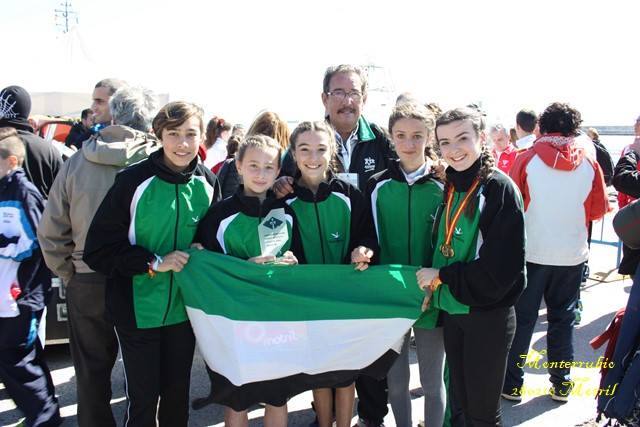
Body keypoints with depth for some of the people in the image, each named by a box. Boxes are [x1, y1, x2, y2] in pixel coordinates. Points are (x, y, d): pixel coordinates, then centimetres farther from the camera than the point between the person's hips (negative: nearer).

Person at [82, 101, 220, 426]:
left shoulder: (206, 182, -3)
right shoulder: (135, 180, -16)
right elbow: (98, 251, -13)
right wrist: (154, 262, -21)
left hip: (184, 307, 4)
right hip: (139, 309, -3)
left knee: (178, 392, 19)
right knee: (143, 398, 9)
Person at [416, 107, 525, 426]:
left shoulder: (500, 188, -16)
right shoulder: (451, 189, 5)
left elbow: (500, 269, -21)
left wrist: (442, 276, -13)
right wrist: (434, 287, 2)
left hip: (488, 316, -6)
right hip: (452, 313, 6)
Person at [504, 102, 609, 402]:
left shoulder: (527, 160, -9)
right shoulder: (589, 163, -4)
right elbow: (597, 210, 1)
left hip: (531, 252, -2)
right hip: (572, 254, 2)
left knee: (521, 319, 9)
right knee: (563, 318, 16)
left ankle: (512, 383, 17)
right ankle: (561, 383, 25)